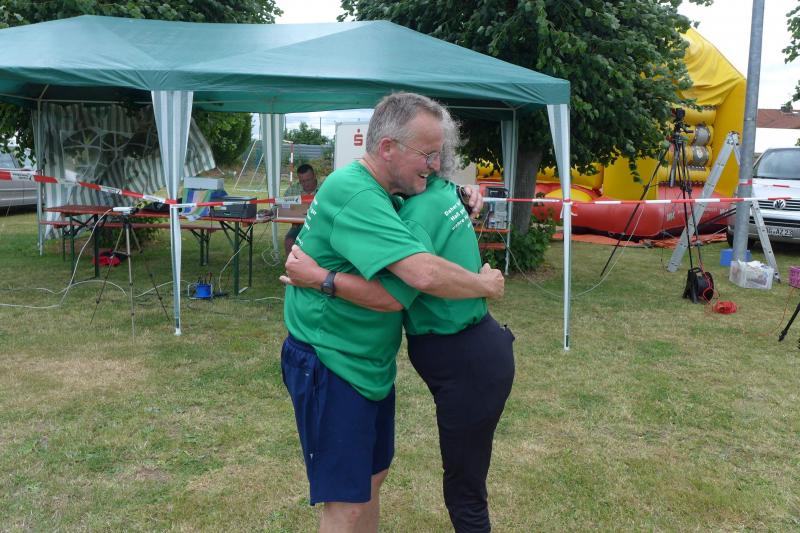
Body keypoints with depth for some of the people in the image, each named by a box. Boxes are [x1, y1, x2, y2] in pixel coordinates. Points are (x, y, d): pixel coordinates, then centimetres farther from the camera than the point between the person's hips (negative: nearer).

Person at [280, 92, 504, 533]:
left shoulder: (382, 192, 6)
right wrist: (486, 285, -17)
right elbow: (425, 273, -37)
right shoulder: (355, 194, -26)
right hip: (330, 368, -10)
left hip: (370, 365, 10)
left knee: (372, 478, 22)